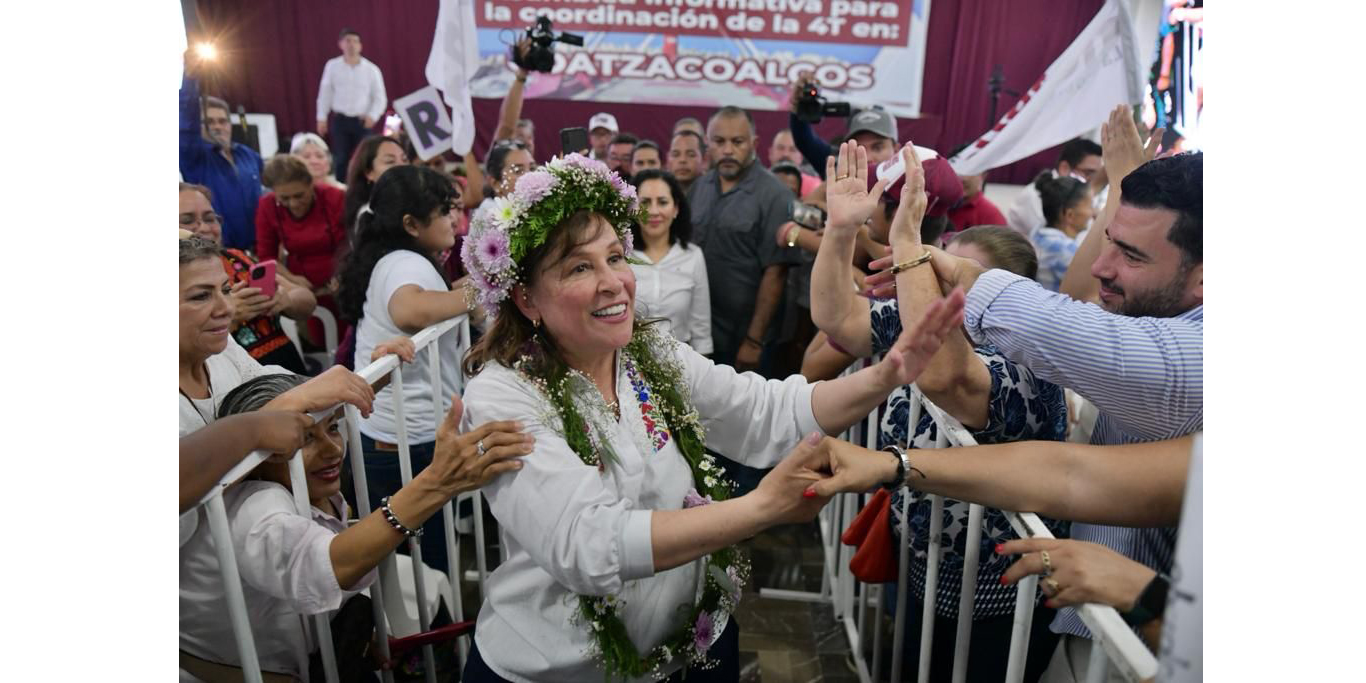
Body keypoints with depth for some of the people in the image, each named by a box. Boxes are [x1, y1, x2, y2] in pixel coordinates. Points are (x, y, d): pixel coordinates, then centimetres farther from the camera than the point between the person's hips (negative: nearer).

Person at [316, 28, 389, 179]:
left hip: (362, 121, -1)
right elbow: (325, 93, 10)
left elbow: (380, 98, 1)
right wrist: (322, 117, 7)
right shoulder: (332, 66, 3)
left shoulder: (371, 69, -2)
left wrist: (373, 116, -13)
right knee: (341, 159, 1)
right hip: (340, 120, 1)